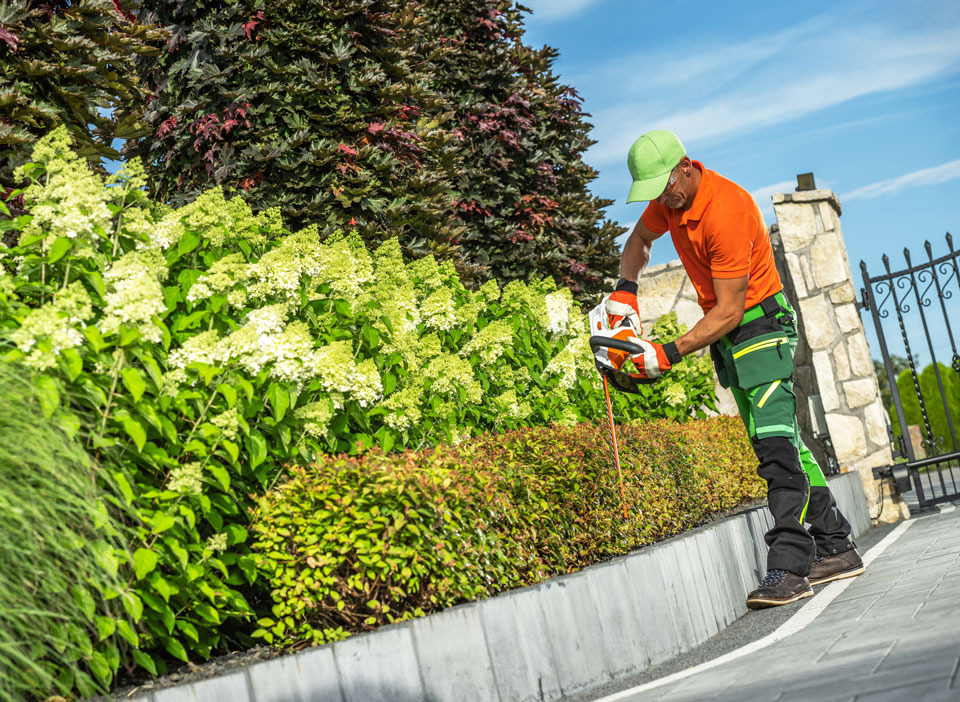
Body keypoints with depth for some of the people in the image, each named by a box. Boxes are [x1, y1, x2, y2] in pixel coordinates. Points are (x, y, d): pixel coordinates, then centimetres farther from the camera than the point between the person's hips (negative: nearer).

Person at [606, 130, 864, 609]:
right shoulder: (670, 198, 1)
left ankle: (788, 568, -25)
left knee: (775, 441, -19)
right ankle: (837, 548, 16)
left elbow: (728, 310, -26)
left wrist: (669, 354, -28)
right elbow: (640, 239, 23)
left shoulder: (726, 211, -26)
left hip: (761, 325, -9)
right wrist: (625, 289, 5)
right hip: (726, 336, 9)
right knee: (782, 443, 9)